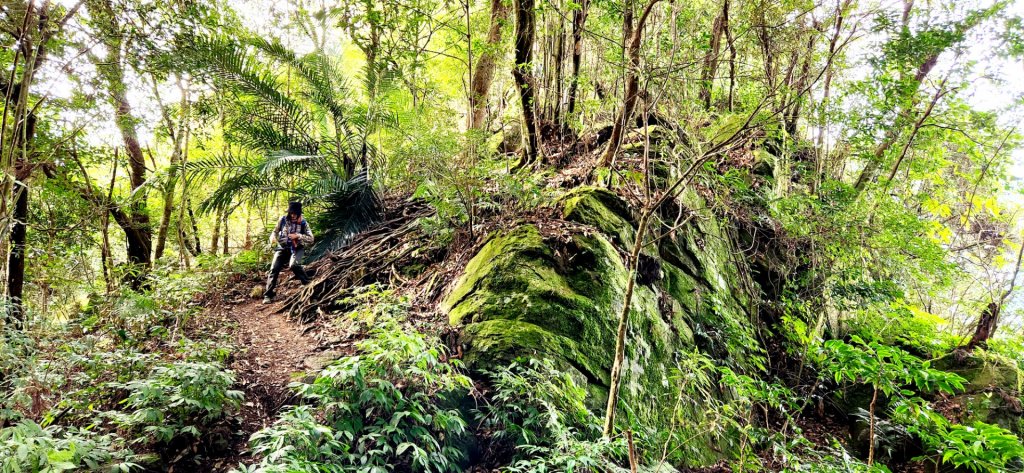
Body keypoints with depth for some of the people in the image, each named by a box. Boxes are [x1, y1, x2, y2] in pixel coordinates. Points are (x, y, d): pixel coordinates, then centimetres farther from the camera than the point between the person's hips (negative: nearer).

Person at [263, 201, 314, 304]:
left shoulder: (303, 223, -8)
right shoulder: (283, 220, -3)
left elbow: (311, 239, -11)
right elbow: (275, 231, 12)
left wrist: (298, 236, -25)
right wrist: (273, 237, -11)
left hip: (297, 248, -3)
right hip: (283, 247, 3)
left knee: (294, 265, -31)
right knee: (274, 268, -9)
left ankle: (307, 284, -12)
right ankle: (268, 295, -1)